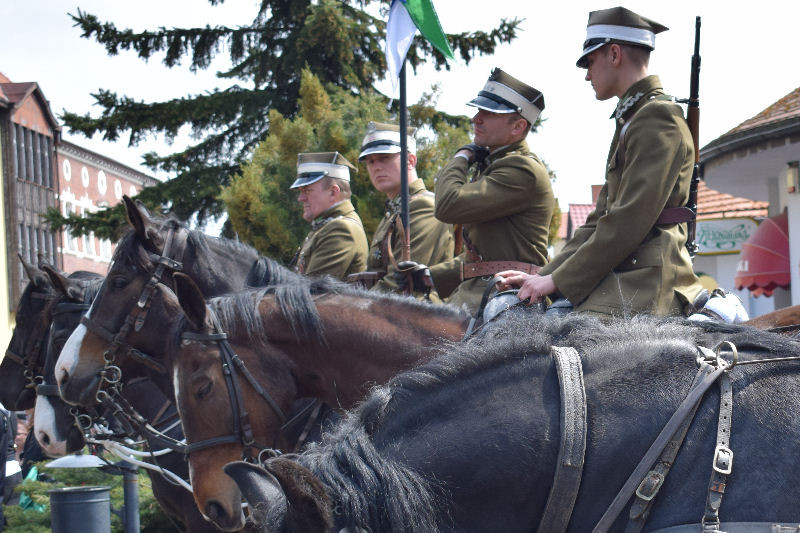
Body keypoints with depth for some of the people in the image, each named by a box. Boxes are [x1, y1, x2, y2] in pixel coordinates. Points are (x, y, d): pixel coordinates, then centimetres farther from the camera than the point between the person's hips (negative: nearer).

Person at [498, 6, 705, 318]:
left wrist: (558, 280, -12)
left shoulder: (658, 118, -7)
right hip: (619, 278, 10)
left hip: (642, 290, -10)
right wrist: (543, 275, 14)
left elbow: (630, 221, -16)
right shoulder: (630, 120, 25)